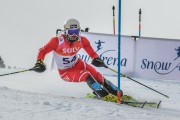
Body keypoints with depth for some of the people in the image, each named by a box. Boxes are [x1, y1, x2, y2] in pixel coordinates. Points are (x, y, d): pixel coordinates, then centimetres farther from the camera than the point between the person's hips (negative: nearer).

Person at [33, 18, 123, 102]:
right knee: (86, 75, -26)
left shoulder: (81, 40, -15)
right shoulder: (57, 41, -25)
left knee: (96, 74, -11)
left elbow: (91, 52, -3)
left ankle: (115, 92, 2)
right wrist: (39, 63, -35)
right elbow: (42, 51, -18)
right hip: (65, 72, -5)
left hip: (77, 64, 5)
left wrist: (96, 58, -24)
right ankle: (104, 95, -23)